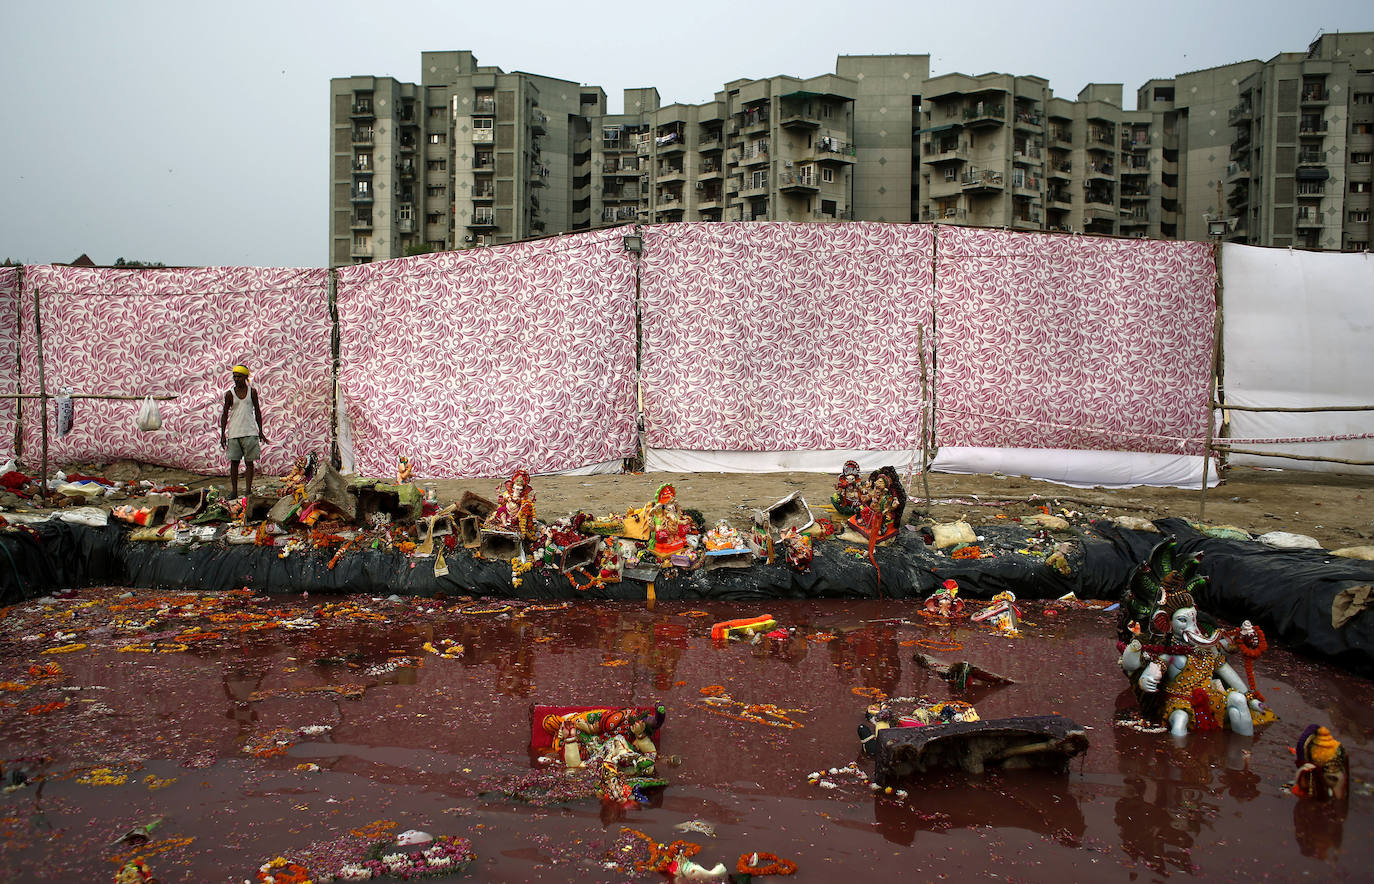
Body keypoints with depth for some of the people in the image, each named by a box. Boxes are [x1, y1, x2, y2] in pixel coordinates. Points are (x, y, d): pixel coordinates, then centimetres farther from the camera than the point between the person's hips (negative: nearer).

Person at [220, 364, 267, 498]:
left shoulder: (252, 391, 6)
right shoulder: (229, 394, 3)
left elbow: (257, 412, 12)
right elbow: (225, 415, 7)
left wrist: (260, 432, 10)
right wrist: (223, 434, 1)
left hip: (250, 432, 0)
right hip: (234, 433, 0)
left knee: (249, 462, 0)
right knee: (234, 462, 0)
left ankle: (248, 490, 3)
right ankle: (234, 491, 6)